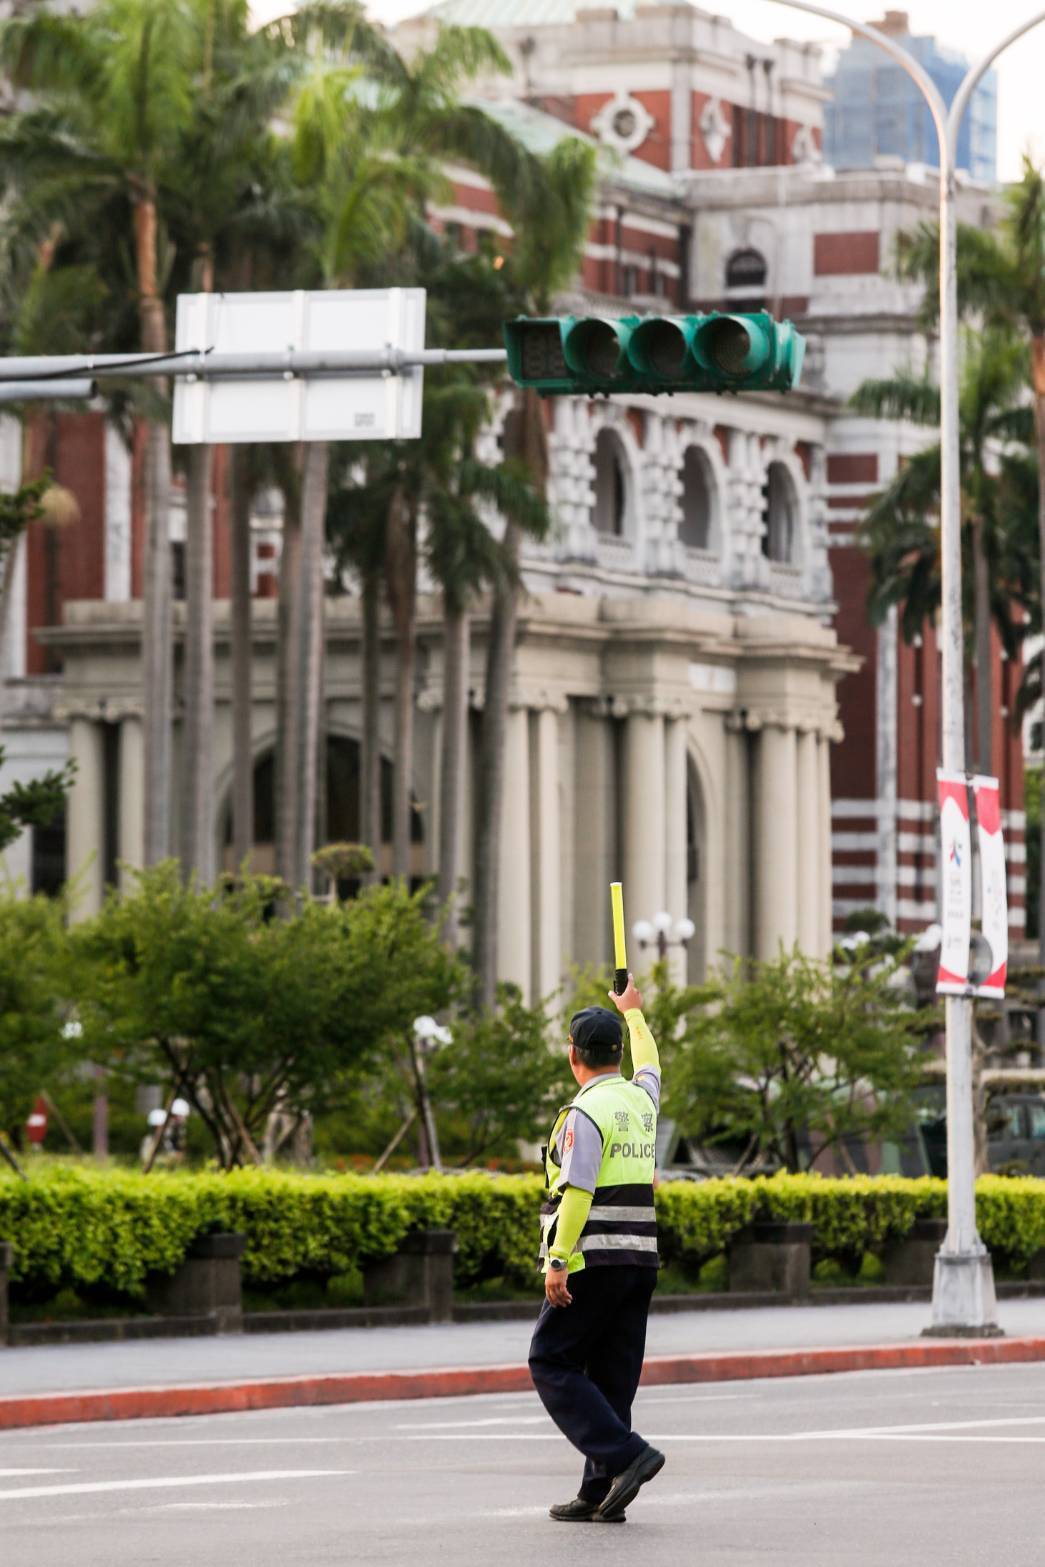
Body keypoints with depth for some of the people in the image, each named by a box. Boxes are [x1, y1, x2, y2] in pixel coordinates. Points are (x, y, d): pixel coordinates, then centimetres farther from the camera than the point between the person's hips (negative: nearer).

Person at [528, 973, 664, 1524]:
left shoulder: (586, 1113, -13)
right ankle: (600, 1495, 6)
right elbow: (648, 1063, 35)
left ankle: (624, 1455, -15)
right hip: (640, 1260, 8)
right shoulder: (641, 1100, 11)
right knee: (612, 1375, 8)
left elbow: (578, 1191, -20)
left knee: (553, 1364, -1)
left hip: (592, 1261, -8)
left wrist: (557, 1262, -20)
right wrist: (633, 1012, 53)